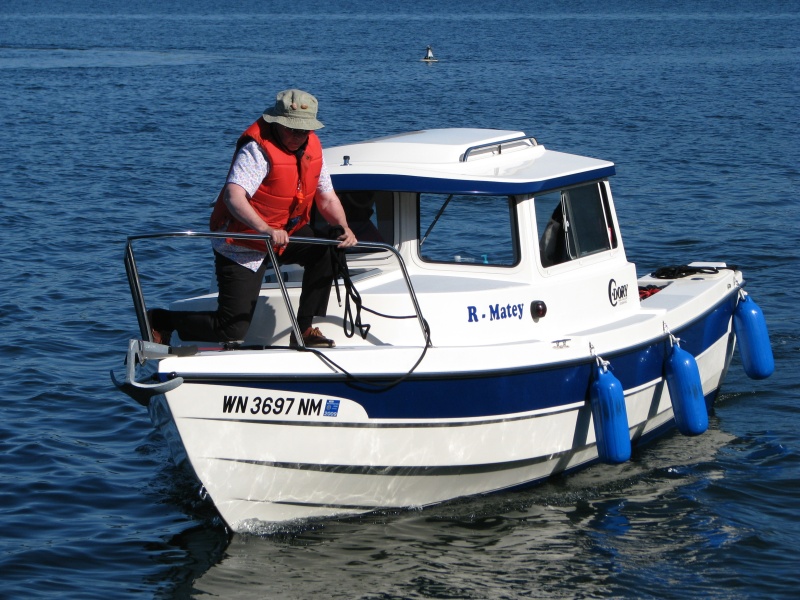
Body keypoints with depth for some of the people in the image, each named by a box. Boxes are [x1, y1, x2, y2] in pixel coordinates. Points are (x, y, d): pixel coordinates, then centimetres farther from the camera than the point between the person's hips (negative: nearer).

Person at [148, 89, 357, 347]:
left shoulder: (312, 147, -2)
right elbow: (234, 196, -40)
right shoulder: (257, 149, -25)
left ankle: (305, 330, -6)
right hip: (241, 247, -7)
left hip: (285, 235, 7)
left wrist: (343, 228, -19)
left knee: (325, 251, -20)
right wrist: (266, 229, -56)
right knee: (232, 331, -12)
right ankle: (161, 320, 12)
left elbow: (327, 198, 2)